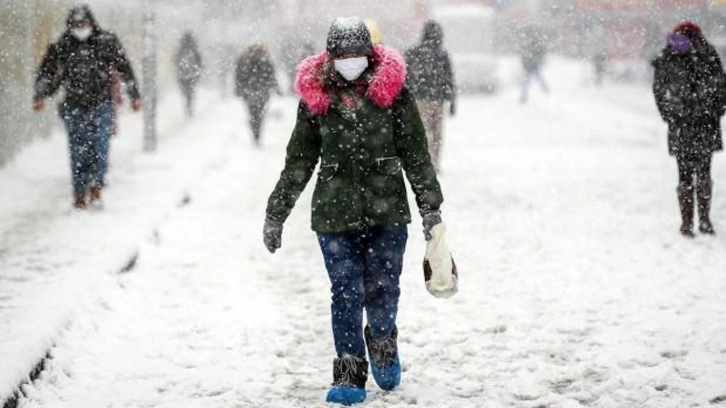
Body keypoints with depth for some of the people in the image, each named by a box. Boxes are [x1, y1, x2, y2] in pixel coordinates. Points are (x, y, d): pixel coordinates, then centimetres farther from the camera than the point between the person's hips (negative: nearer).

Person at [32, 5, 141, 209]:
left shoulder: (107, 42, 2)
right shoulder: (61, 47, 4)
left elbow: (125, 68, 8)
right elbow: (47, 73, 10)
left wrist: (134, 95, 8)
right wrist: (39, 96, -3)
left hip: (102, 103, -1)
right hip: (74, 106, 1)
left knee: (100, 146, -13)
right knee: (78, 151, 1)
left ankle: (96, 186, -10)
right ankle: (80, 193, 7)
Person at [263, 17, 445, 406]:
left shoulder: (392, 90, -2)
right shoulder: (315, 96, 2)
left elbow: (416, 152, 3)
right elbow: (298, 160, 9)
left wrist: (430, 206, 1)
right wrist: (275, 213, 9)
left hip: (387, 212, 0)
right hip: (334, 213, 0)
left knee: (383, 290, 3)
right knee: (346, 294, -3)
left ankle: (382, 345, 33)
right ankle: (349, 374, 6)